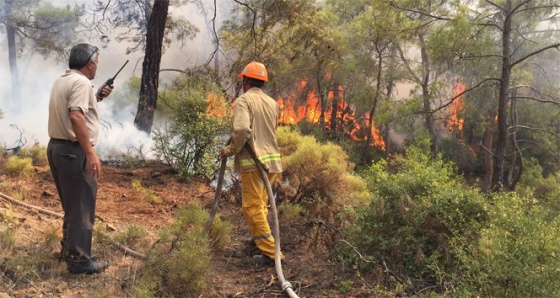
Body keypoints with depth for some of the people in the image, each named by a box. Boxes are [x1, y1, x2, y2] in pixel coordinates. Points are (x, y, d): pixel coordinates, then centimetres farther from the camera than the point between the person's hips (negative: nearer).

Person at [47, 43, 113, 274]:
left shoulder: (61, 81, 15)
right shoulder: (81, 82, -15)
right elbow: (76, 117, -28)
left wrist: (96, 98, 19)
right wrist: (90, 154, -29)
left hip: (56, 147, 10)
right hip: (73, 151, -10)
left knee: (72, 204, 21)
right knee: (82, 207, -2)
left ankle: (68, 249, 31)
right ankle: (79, 260, 3)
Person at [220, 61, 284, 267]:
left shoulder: (244, 100, -9)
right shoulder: (272, 103, 13)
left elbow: (242, 129, -24)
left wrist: (231, 150, -9)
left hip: (253, 161, -7)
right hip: (272, 159, 8)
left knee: (253, 207, -2)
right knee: (260, 204, 23)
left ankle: (270, 252, -3)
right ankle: (259, 238, 37)